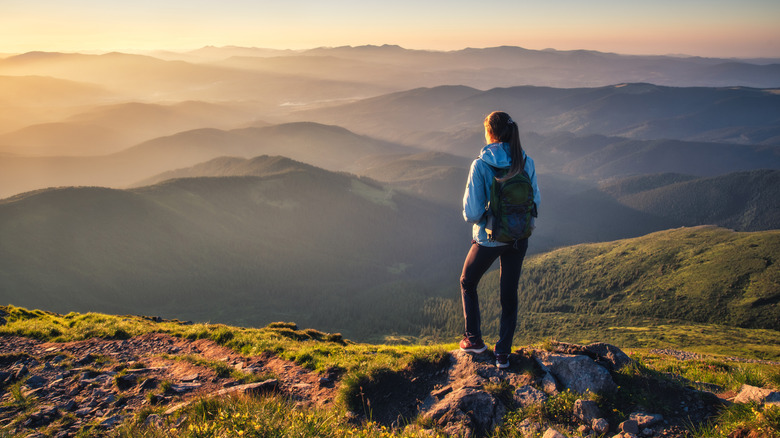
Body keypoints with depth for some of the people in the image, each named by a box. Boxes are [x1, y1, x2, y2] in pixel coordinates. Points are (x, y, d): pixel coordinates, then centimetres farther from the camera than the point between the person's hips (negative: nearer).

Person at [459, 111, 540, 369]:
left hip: (489, 239, -4)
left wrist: (474, 217, 2)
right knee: (509, 294, 16)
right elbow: (535, 202, 2)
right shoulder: (526, 163, -6)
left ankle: (474, 339, 26)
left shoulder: (481, 166, -20)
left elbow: (472, 212, -20)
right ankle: (503, 353, 24)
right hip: (518, 239, 4)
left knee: (467, 283, 23)